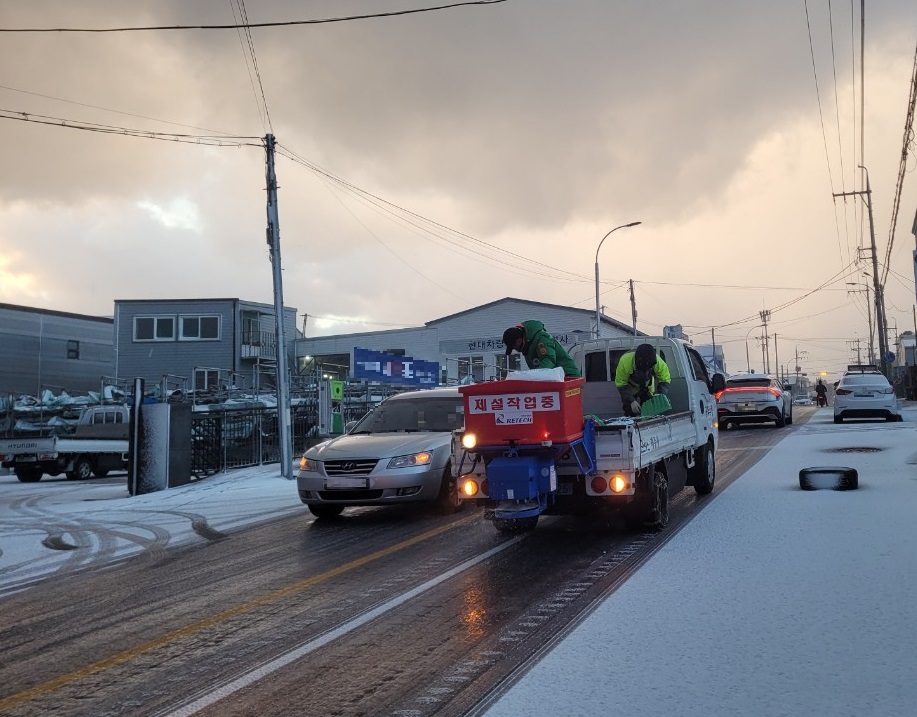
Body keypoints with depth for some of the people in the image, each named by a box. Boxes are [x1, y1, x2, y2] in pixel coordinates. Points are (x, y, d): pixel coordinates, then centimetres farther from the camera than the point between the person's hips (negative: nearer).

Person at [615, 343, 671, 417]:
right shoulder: (625, 362, -40)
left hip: (648, 388, 2)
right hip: (630, 387, -2)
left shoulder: (658, 362, -35)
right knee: (630, 412, -9)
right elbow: (621, 384, -27)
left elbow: (665, 380, -20)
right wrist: (631, 401, -35)